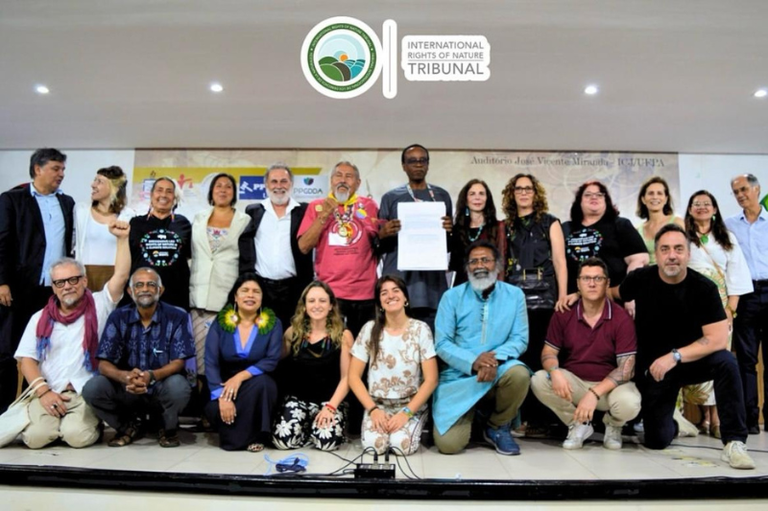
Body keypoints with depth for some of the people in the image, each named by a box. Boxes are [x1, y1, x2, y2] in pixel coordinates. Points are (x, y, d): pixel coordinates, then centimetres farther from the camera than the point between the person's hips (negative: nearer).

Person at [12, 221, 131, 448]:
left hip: (87, 392, -2)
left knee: (77, 435, -23)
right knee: (36, 436, -21)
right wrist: (43, 392, -6)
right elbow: (26, 359, 8)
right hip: (49, 392, 2)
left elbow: (121, 275, -7)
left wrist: (122, 239, -16)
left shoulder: (98, 306, 6)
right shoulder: (40, 318, 13)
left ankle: (92, 421, 11)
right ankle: (59, 419, 12)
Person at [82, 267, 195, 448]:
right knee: (92, 388, -24)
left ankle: (168, 428, 1)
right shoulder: (118, 318, -3)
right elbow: (104, 364, -8)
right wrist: (125, 377, -31)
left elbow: (178, 362, -13)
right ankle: (129, 426, 6)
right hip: (127, 389, 3)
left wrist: (152, 376, -34)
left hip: (162, 388, -2)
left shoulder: (177, 317, -9)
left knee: (179, 386, -35)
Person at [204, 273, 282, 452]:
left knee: (261, 382, -35)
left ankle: (255, 436, -14)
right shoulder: (220, 323, -4)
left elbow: (272, 360, -13)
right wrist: (221, 397, -24)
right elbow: (211, 363, -11)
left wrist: (240, 377, -25)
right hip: (225, 385, 1)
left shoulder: (273, 324, -5)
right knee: (214, 409, -30)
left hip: (258, 385, -1)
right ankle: (232, 431, 5)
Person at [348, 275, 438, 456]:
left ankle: (414, 426, 7)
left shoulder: (421, 329, -6)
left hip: (411, 404, -1)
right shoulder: (370, 330, -3)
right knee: (374, 444, -26)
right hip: (377, 404, 1)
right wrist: (372, 409, -12)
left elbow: (431, 380, -7)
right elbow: (354, 376, 0)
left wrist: (406, 413, -16)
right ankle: (379, 420, 7)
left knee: (403, 445, -26)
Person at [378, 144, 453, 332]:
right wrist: (383, 234, -14)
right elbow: (380, 246, 8)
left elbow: (449, 245, 16)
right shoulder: (391, 197, 8)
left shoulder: (442, 196, 13)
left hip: (432, 280, 2)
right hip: (398, 279, -1)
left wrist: (450, 231, -6)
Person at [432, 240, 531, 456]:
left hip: (498, 370, 1)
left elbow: (520, 338, -4)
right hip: (458, 376, -1)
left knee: (519, 373, -34)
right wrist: (473, 362, -24)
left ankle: (497, 427, -3)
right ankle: (469, 416, 23)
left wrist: (496, 358, -25)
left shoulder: (514, 295, 3)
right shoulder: (452, 297, 0)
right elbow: (442, 343, -6)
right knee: (448, 444, -16)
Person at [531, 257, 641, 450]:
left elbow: (626, 367, -16)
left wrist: (594, 393, -29)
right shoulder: (564, 314, -3)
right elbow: (549, 352, 0)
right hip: (572, 381, 2)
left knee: (629, 404, -34)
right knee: (538, 381, -25)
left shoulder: (621, 318, -12)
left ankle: (613, 425, 8)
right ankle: (578, 424, 1)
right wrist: (555, 372, -26)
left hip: (610, 384, -2)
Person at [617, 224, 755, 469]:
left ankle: (734, 442, -24)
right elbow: (613, 295, 11)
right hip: (651, 367, 1)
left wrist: (675, 357, -32)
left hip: (691, 362, -1)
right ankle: (668, 422, 39)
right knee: (657, 440, 0)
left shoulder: (704, 288, -16)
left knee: (726, 362, -34)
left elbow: (718, 339, -23)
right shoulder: (641, 279, -12)